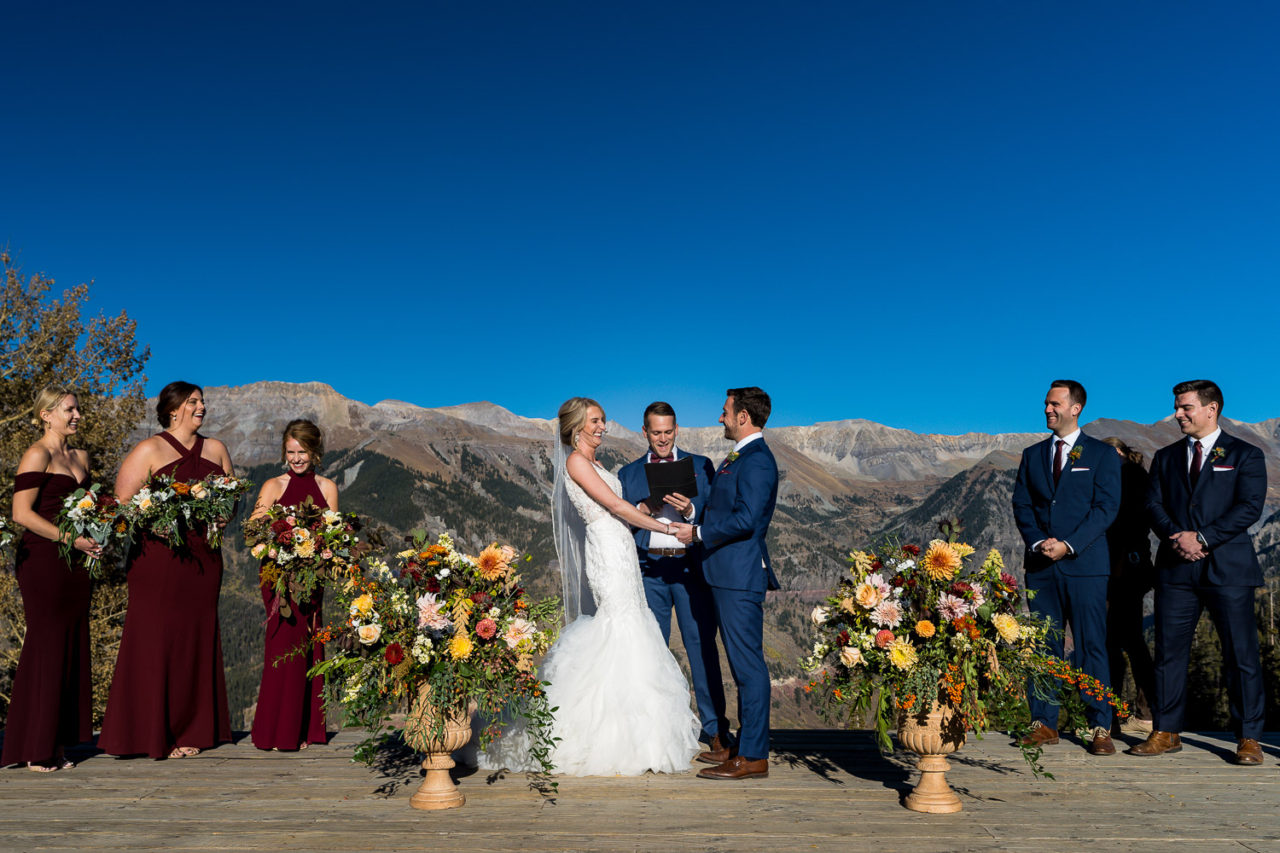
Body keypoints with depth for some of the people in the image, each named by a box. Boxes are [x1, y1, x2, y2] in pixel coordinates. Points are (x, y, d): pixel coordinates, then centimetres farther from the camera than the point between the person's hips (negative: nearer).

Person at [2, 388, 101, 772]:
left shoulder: (81, 458, 17)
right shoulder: (37, 455, -6)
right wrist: (70, 538, -18)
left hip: (75, 563, 7)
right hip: (43, 560, -7)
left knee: (73, 649, 6)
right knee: (46, 648, -4)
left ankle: (58, 743, 13)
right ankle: (36, 750, 5)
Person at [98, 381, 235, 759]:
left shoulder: (216, 449, 15)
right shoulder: (150, 450, -1)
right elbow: (123, 502, -4)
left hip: (204, 556, 5)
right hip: (159, 555, -5)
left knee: (198, 638, 6)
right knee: (156, 639, -3)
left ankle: (191, 731, 14)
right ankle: (152, 734, 7)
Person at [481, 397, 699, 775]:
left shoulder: (593, 464, 19)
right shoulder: (576, 461, -8)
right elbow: (616, 507, -12)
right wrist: (665, 527, -9)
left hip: (620, 553, 9)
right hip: (607, 553, -9)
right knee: (624, 634, -10)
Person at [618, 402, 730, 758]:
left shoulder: (700, 466, 11)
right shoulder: (629, 473, 15)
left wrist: (689, 510, -15)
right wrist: (641, 510, -10)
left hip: (690, 566, -1)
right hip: (648, 569, 2)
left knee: (702, 647, -3)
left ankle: (715, 729, 5)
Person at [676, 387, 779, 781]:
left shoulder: (757, 460, -15)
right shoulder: (739, 457, 18)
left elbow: (745, 519, -23)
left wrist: (699, 533, -14)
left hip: (741, 574, -11)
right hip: (728, 574, 11)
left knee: (748, 663, -5)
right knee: (742, 662, 16)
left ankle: (753, 757, 2)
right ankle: (745, 744, 26)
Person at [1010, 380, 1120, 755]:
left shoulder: (1102, 454, 4)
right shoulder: (1032, 454, 15)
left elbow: (1106, 507, -4)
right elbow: (1021, 505, 10)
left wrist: (1068, 545, -13)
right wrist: (1038, 542, -7)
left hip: (1085, 563, -3)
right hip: (1041, 565, 4)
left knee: (1091, 645, -2)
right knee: (1043, 645, 4)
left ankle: (1100, 728, 5)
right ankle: (1044, 724, 11)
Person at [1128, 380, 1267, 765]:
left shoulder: (1245, 455, 5)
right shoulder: (1166, 457, 16)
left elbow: (1250, 507, -7)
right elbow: (1154, 506, 8)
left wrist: (1202, 538, -15)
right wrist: (1177, 538, -11)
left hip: (1228, 569, -3)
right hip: (1175, 569, 4)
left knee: (1241, 654, -1)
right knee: (1169, 651, 4)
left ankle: (1249, 739, 10)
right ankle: (1166, 733, 12)